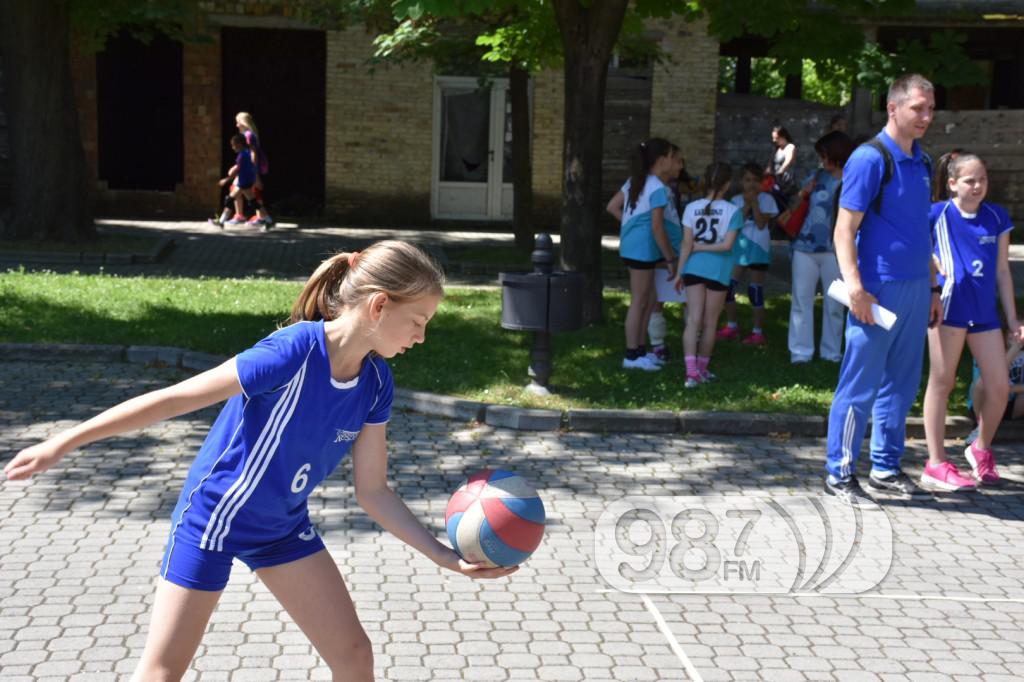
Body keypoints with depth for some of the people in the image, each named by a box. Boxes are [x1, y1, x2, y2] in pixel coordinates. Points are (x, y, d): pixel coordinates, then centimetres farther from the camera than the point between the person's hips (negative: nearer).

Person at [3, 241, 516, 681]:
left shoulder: (375, 383, -10)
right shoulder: (295, 352, -31)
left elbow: (372, 492, -2)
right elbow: (174, 399, -25)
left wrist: (447, 557, -9)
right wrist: (64, 443, -20)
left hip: (284, 526, 6)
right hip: (213, 516, -6)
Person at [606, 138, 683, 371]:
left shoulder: (636, 182, 13)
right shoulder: (658, 189, -15)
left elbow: (612, 206, 14)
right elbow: (657, 228, -19)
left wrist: (633, 224, 10)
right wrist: (670, 259, -12)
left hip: (636, 247, 9)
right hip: (643, 248, -9)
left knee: (649, 300, 17)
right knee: (639, 301, -2)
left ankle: (639, 349, 25)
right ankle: (632, 356, 5)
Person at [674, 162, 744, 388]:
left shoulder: (691, 208, 0)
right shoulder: (732, 210, -6)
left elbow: (686, 244, -3)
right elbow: (727, 244, -12)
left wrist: (679, 271, 2)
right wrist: (702, 247, -1)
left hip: (694, 268, 2)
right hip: (718, 269, -1)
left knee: (693, 320, -1)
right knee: (709, 323, 11)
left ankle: (691, 372, -13)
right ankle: (701, 369, 23)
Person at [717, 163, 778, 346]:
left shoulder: (766, 199, -4)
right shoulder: (736, 200, 6)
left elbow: (761, 224, -14)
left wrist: (754, 202, -16)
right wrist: (746, 204, -13)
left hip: (758, 247, -4)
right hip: (739, 246, 4)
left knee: (755, 290, 0)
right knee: (728, 285, 3)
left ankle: (758, 332, 9)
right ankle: (731, 327, 19)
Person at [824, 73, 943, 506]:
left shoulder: (921, 163, 13)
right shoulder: (870, 159, -10)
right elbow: (844, 230, -14)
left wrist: (933, 290, 18)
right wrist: (855, 288, -22)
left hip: (916, 289, 8)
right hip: (880, 290, -8)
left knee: (901, 384, 14)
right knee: (860, 386, -2)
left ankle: (886, 469, 25)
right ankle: (839, 474, 8)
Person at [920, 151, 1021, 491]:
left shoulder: (997, 217, 9)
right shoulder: (937, 214, -4)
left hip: (985, 310, 5)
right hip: (949, 306, -4)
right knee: (942, 383, 2)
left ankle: (981, 449, 30)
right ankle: (936, 465, 9)